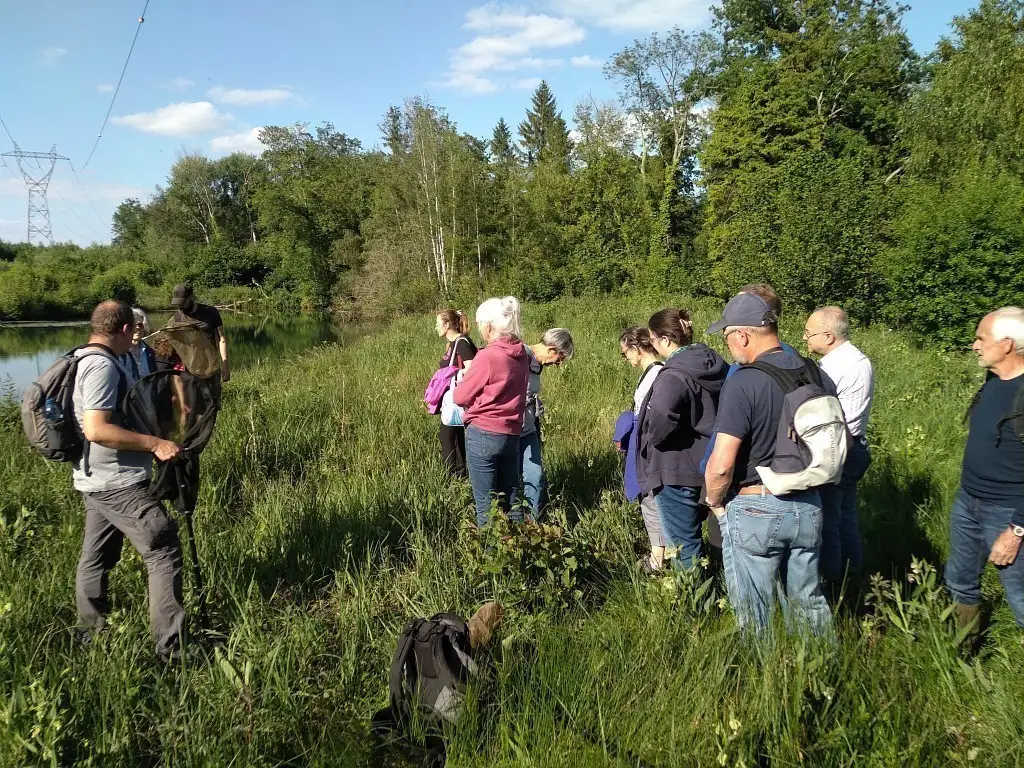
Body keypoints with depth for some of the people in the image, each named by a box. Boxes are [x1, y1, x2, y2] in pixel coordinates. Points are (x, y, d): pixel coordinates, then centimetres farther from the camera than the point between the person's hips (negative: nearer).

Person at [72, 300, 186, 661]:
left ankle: (90, 634, 34)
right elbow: (96, 429, -29)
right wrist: (154, 444, -27)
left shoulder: (87, 360, 12)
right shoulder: (103, 366, -20)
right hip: (118, 483, -11)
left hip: (99, 480, 11)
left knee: (97, 557, 19)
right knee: (165, 551, -8)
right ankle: (172, 646, -6)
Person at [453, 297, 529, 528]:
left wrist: (467, 376, 12)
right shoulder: (522, 355, 5)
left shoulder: (487, 356, -15)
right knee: (511, 500, 16)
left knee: (485, 504, 5)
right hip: (512, 436, 7)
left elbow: (460, 397, -7)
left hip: (483, 435, -6)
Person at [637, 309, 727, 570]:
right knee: (693, 537, 25)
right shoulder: (714, 364, 3)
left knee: (683, 544, 6)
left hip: (677, 471, -9)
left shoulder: (675, 375, -24)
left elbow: (660, 418, -39)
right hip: (706, 465, 9)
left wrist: (653, 439, -19)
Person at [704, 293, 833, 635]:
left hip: (754, 509, -6)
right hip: (809, 507, 6)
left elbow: (721, 465, -23)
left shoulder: (742, 383, -20)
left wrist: (715, 503, -4)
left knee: (753, 616, 9)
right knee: (808, 601, 22)